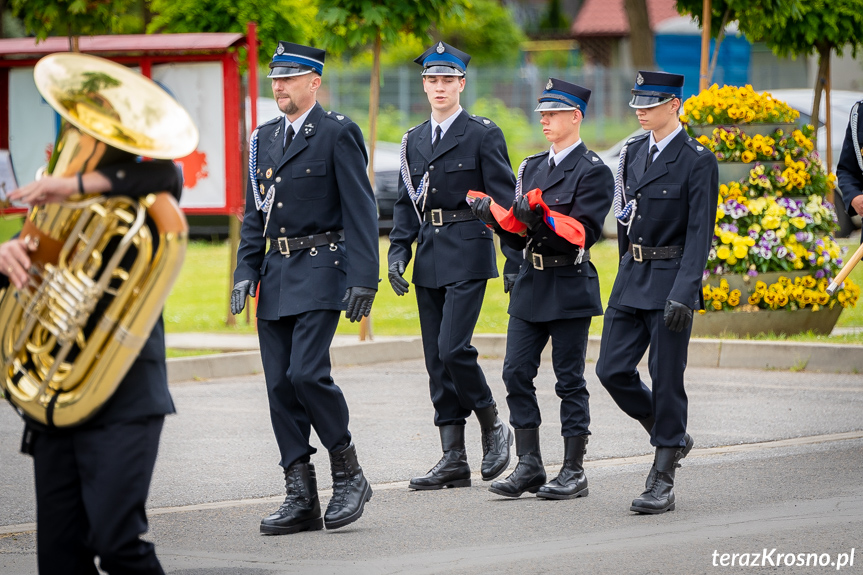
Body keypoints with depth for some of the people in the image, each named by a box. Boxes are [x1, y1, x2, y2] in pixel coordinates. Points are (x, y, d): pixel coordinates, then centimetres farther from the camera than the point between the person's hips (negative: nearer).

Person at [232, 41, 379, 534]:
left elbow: (361, 210, -9)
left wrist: (363, 280, -16)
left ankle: (349, 474, 0)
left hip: (320, 271, -7)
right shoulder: (265, 138, 16)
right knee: (281, 386, 3)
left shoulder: (338, 133, -5)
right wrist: (246, 273, 8)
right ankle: (301, 501, 6)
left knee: (307, 372, -18)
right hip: (275, 274, 7)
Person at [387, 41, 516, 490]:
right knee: (437, 358, 4)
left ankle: (493, 429, 6)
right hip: (429, 259, 6)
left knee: (453, 348, -16)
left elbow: (503, 198, -5)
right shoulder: (415, 140, 14)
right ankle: (454, 460, 8)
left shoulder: (483, 135, -3)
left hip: (468, 255, -6)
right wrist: (398, 250, 6)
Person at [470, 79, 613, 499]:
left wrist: (540, 220, -28)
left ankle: (574, 471, 5)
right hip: (531, 285, 7)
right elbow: (519, 236, 16)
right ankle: (529, 466, 6)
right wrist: (495, 216, -3)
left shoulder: (592, 171, -5)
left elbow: (585, 233, -15)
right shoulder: (532, 167, 16)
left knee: (569, 379, -1)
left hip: (570, 288, -6)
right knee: (516, 372, 0)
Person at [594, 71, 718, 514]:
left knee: (666, 378, -3)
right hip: (631, 278, 7)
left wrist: (683, 293, -21)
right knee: (612, 370, 2)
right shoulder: (633, 152, 11)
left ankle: (662, 482, 3)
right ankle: (672, 438, 24)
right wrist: (629, 274, 17)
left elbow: (699, 233, -14)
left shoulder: (697, 161, -10)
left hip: (671, 279, -7)